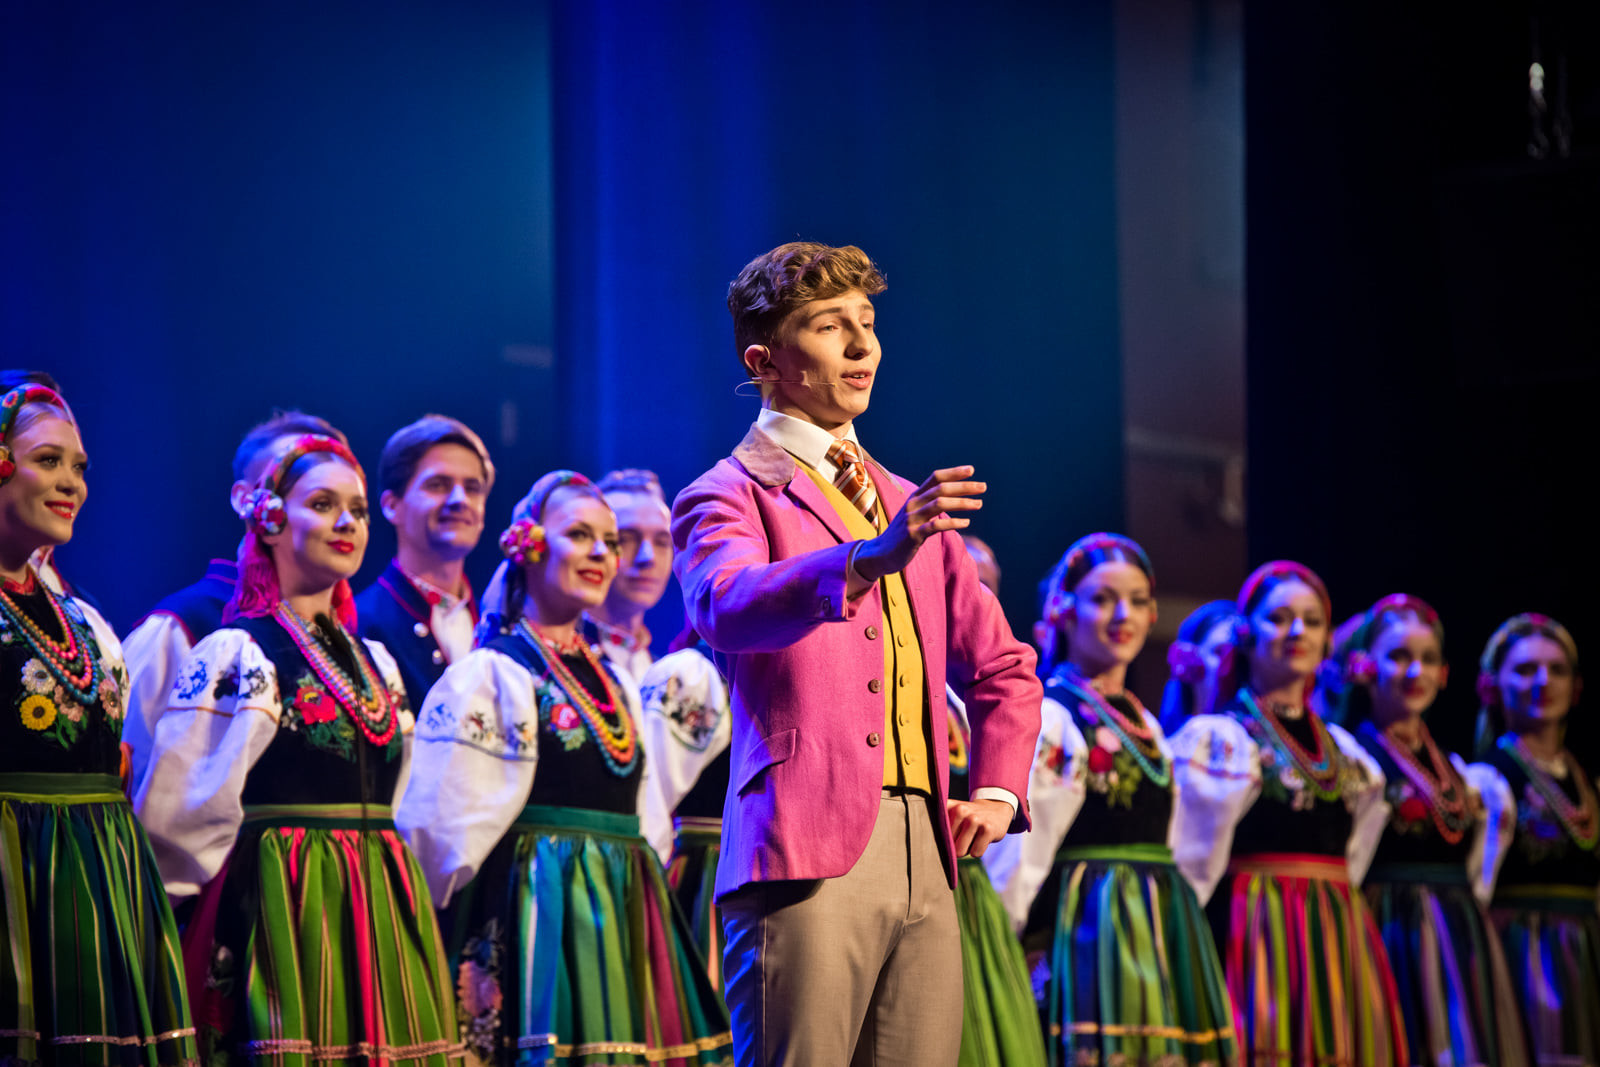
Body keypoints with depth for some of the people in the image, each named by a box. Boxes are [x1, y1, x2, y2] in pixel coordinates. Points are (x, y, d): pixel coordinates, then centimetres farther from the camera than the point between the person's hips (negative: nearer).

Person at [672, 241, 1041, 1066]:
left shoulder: (909, 505, 24)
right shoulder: (728, 496, 3)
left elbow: (1002, 667, 34)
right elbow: (727, 608, -21)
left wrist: (997, 790, 16)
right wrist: (868, 557, -37)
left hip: (924, 854, 6)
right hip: (808, 849, -6)